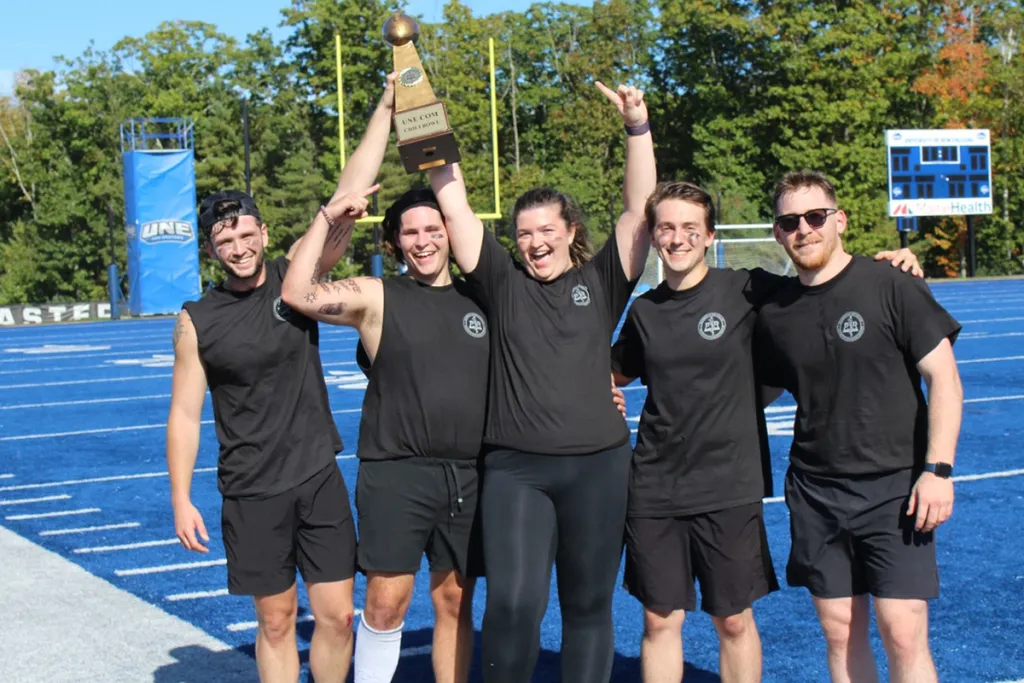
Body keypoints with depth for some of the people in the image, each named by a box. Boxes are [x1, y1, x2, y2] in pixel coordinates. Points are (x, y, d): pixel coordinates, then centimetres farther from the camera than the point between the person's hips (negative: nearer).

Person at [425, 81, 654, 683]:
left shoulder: (601, 282, 6)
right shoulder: (502, 281, 6)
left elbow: (641, 207, -1)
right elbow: (455, 207, 2)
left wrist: (638, 127, -10)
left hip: (598, 466, 1)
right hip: (515, 469, -1)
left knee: (589, 606, 10)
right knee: (514, 602, -14)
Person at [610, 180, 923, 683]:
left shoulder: (747, 291, -6)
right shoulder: (644, 310, 6)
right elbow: (614, 374, 22)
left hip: (729, 489, -3)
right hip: (654, 489, 3)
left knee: (734, 622, 8)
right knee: (660, 621, 9)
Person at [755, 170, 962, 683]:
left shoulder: (890, 286, -6)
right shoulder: (775, 314, 6)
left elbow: (943, 376, -7)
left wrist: (938, 468, -13)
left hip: (894, 486, -4)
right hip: (815, 491, 4)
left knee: (903, 634, -7)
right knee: (840, 632, 8)